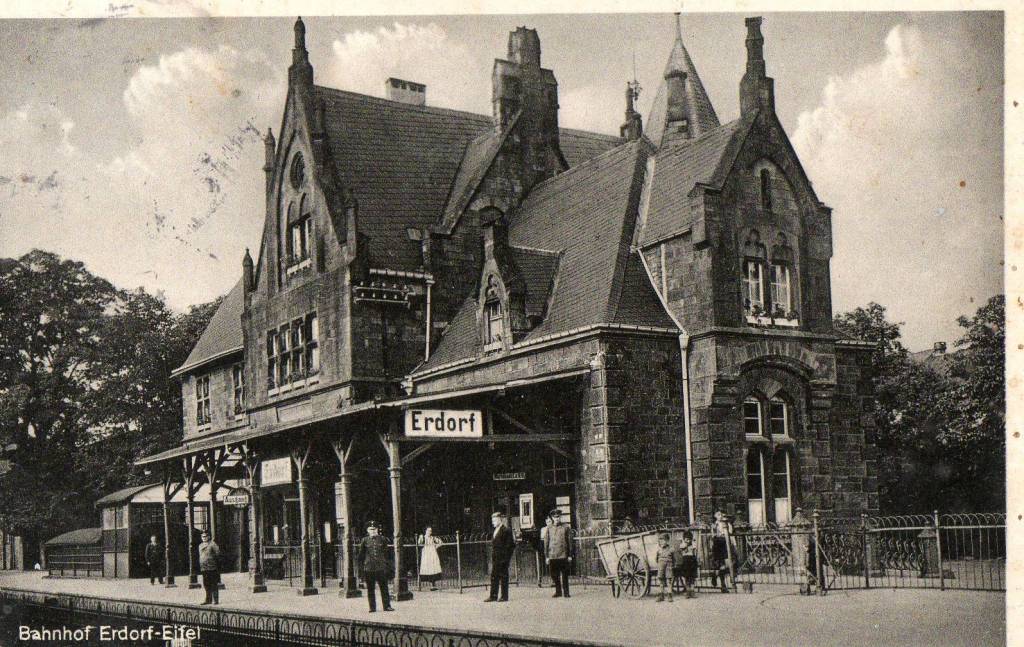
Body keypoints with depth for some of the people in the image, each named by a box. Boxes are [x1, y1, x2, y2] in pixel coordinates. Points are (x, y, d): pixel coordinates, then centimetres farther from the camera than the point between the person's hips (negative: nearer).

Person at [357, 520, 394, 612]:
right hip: (369, 568, 0)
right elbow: (360, 554, 9)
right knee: (370, 589, 4)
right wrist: (361, 566, 4)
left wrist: (388, 565, 7)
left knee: (384, 587, 2)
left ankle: (387, 606, 8)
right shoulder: (365, 540, 4)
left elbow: (387, 553, 11)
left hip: (381, 567, 0)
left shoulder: (382, 540, 7)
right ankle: (372, 607, 11)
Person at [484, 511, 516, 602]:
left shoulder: (506, 530, -11)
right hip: (495, 559, 9)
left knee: (503, 577, -2)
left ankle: (504, 596, 4)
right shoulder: (496, 531, 16)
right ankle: (493, 596, 12)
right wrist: (492, 558, 15)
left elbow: (511, 545, -13)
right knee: (494, 577, 8)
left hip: (503, 559, -9)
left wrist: (507, 557, -15)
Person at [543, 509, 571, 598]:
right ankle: (558, 592, 18)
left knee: (564, 575, -1)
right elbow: (546, 543, 8)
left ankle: (566, 592, 6)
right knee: (554, 575, 5)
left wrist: (570, 555, 2)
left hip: (563, 555, -1)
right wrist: (546, 556, 3)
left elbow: (569, 541, 6)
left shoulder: (565, 527, 5)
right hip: (552, 556, 1)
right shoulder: (549, 528, 7)